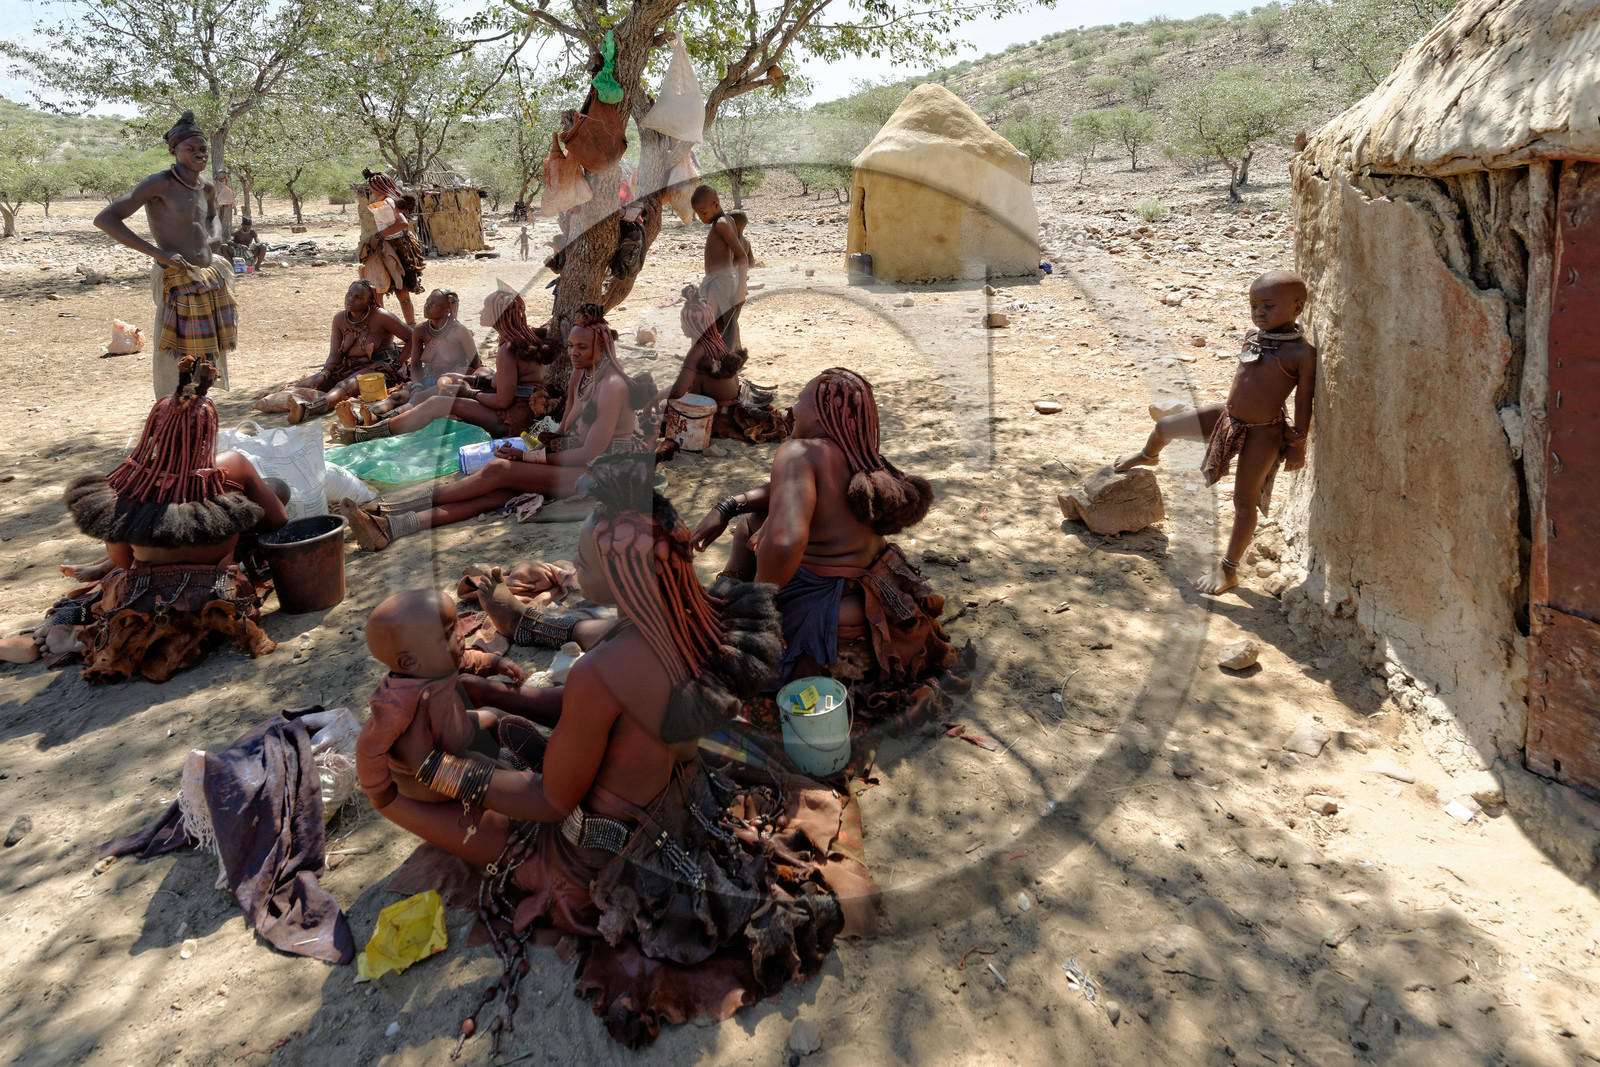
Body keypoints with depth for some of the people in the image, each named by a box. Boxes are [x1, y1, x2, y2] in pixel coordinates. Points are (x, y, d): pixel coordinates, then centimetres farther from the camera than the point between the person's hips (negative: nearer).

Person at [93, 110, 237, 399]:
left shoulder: (207, 189, 12)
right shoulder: (160, 183, -10)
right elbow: (104, 219, -16)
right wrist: (157, 253, -20)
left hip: (212, 285, 8)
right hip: (178, 285, -8)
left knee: (205, 362, 13)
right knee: (175, 369, -6)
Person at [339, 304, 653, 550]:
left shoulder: (612, 386, -15)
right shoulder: (580, 374, 13)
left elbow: (590, 453, -19)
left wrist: (526, 456, -14)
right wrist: (545, 439, -7)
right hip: (575, 462, 7)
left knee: (498, 470, -22)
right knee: (494, 494, -16)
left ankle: (394, 508, -17)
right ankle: (389, 527, -30)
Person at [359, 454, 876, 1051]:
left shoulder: (600, 675, -39)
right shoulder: (695, 626, -13)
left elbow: (554, 801, -22)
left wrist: (433, 767, -14)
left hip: (609, 859, -8)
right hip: (676, 815, 8)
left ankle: (388, 801, 35)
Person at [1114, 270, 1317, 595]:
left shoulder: (1302, 353, -19)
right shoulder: (1253, 337, 0)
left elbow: (1304, 402, -13)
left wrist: (1298, 444, -8)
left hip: (1262, 433, -6)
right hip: (1226, 417, 7)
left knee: (1245, 503, 4)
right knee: (1164, 427, 11)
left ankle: (1229, 569, 18)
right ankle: (1148, 456, 50)